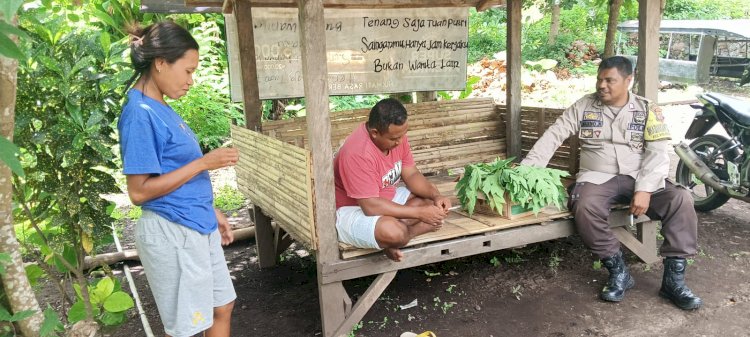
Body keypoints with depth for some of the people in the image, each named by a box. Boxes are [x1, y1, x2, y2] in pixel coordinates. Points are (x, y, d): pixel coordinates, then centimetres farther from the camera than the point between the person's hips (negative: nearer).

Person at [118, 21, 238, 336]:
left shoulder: (160, 108, 8)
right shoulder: (140, 113, -19)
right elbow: (140, 191, -21)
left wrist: (211, 212, 18)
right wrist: (204, 163, -20)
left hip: (198, 225, 9)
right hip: (171, 233, -9)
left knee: (222, 307, 19)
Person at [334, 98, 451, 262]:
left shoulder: (396, 134, -8)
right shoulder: (358, 153, -32)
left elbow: (411, 174, 1)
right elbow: (371, 206, -34)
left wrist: (436, 196, -17)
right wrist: (419, 213, -31)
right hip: (350, 211, -9)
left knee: (435, 205, -2)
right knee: (395, 233, -37)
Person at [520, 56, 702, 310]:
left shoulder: (647, 110, 5)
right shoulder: (583, 106, 7)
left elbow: (658, 152, -3)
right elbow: (553, 136, 2)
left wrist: (644, 189, -19)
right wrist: (526, 169, -11)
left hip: (639, 177, 1)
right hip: (598, 177, -1)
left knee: (681, 199, -25)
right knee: (584, 208, -34)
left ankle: (674, 279, -14)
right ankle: (618, 271, -14)